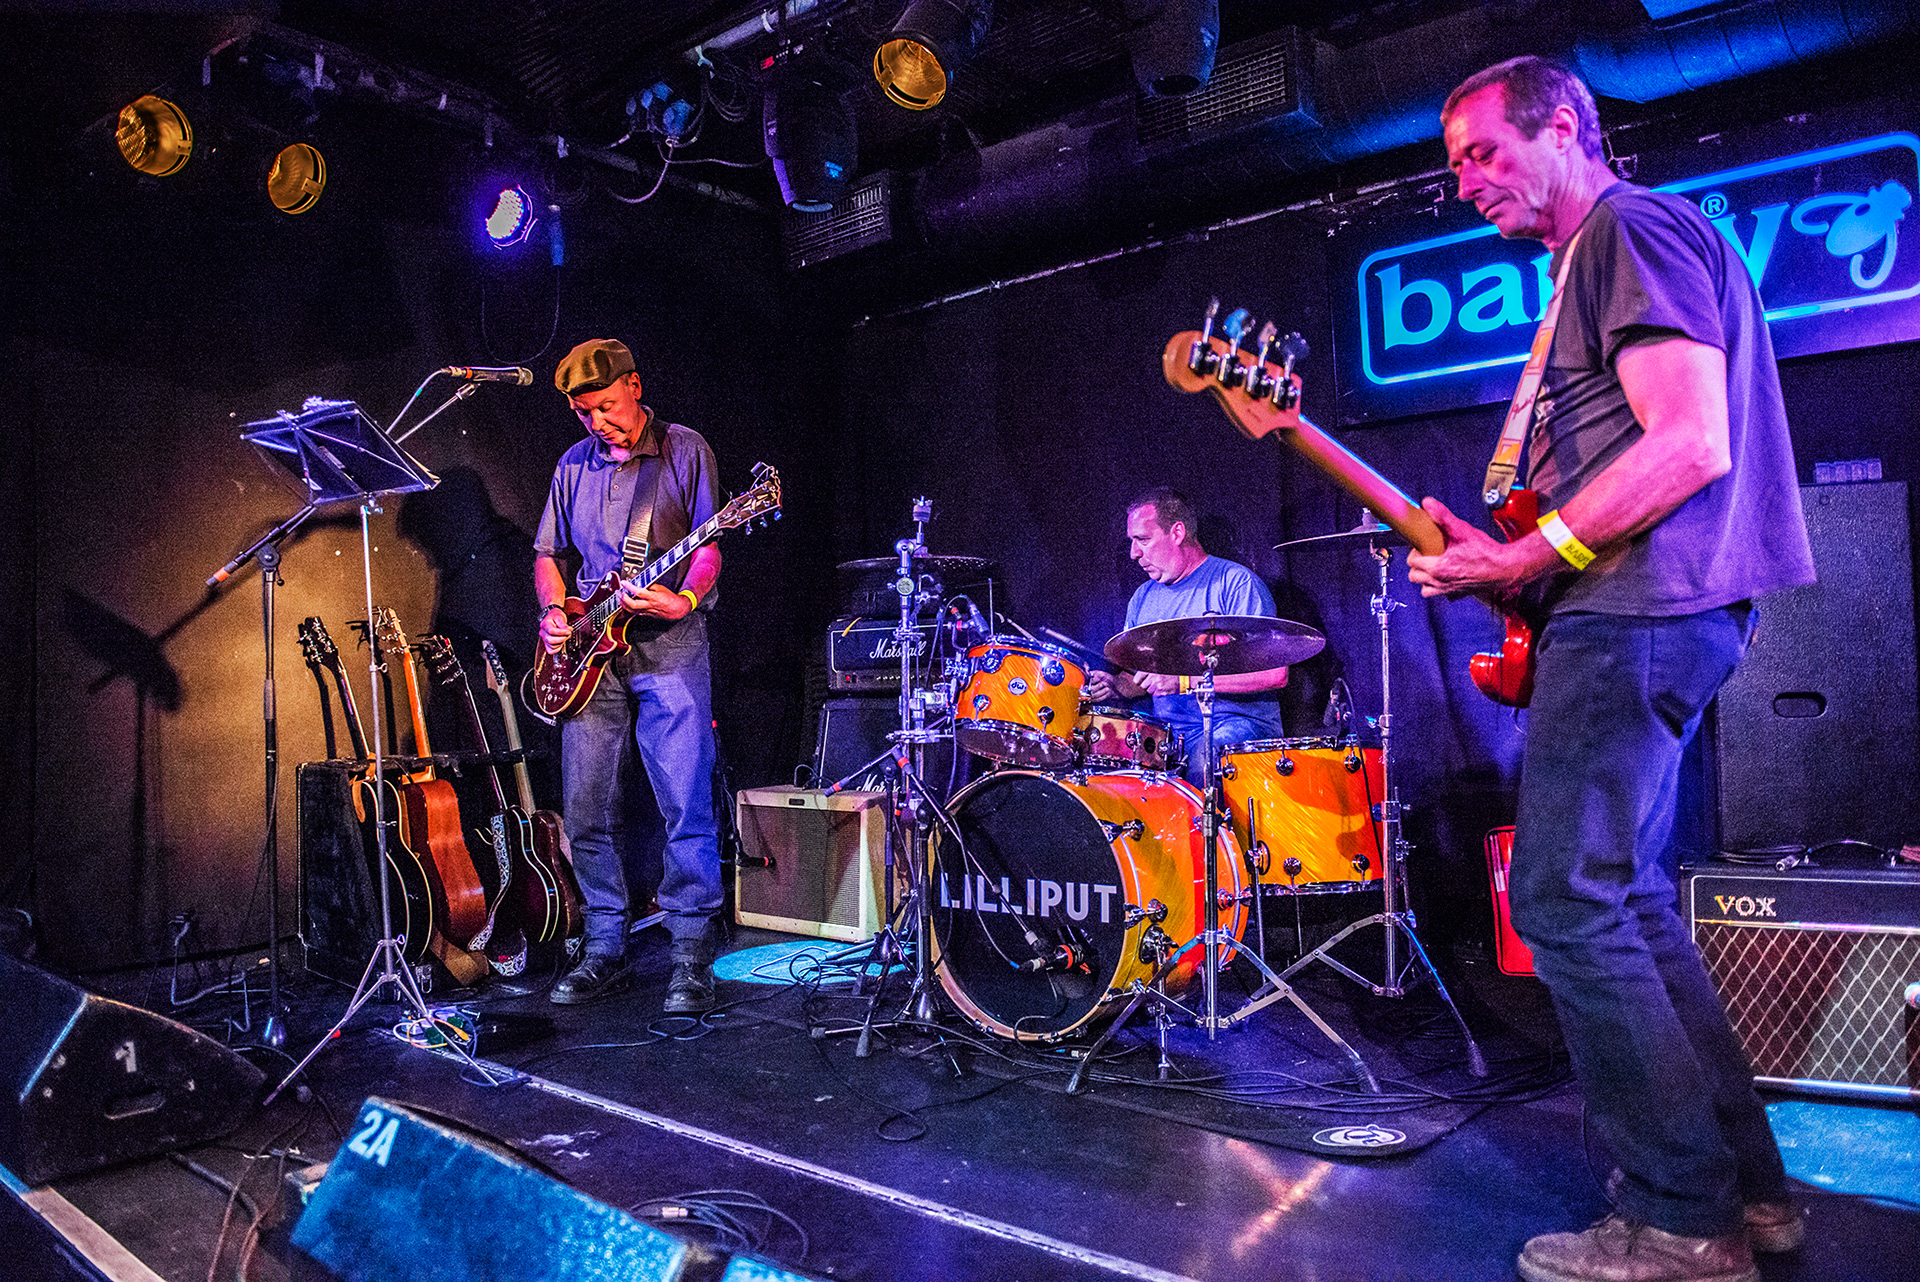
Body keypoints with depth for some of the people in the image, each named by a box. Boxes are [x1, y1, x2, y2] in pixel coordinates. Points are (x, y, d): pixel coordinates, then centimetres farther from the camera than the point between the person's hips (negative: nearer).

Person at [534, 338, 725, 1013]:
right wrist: (553, 612, 3)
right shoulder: (574, 465, 17)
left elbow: (708, 546, -5)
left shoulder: (685, 451, 2)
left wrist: (686, 600, -24)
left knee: (688, 811, -8)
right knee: (585, 813, 5)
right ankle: (605, 951, 19)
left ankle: (691, 958, 3)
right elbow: (547, 553, 22)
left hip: (669, 649, -5)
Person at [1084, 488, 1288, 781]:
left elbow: (1275, 674, -15)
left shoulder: (1236, 583, -6)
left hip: (1237, 723, -6)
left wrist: (1185, 681, -20)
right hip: (1166, 732, 6)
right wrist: (1116, 685, -1)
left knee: (1204, 761, -39)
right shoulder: (1143, 597, 16)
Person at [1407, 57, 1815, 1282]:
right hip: (1645, 614, 11)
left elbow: (1692, 448, -20)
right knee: (1629, 901, 15)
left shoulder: (1630, 228, -8)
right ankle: (1745, 1184, 24)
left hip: (1637, 616, -11)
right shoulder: (1604, 255, 24)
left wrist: (1523, 561, -16)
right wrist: (1492, 550, 12)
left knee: (1567, 905, -7)